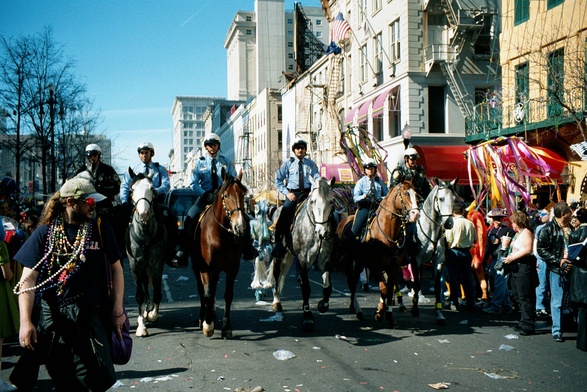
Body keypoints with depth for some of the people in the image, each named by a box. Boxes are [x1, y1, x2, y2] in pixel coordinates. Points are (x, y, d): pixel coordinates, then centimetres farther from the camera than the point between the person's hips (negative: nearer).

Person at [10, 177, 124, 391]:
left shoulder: (102, 230, 4)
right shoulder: (45, 233, -1)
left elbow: (116, 269, 9)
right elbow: (27, 280, -3)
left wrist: (117, 309, 2)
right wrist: (25, 322, -12)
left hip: (93, 315, 1)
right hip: (55, 317, -1)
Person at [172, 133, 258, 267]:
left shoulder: (226, 162, 8)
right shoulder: (199, 163, 4)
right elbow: (193, 183, 0)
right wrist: (206, 195, -16)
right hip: (205, 197, -1)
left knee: (244, 218, -13)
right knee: (189, 219, -23)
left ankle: (247, 248, 4)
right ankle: (183, 253, -18)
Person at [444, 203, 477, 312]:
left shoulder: (451, 223, -11)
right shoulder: (470, 223, -1)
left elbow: (448, 240, -11)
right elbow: (475, 240, 6)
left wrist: (448, 249, 7)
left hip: (454, 251, -3)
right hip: (466, 252, 3)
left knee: (454, 278, 4)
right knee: (468, 278, 8)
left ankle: (454, 303, 6)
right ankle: (471, 304, 10)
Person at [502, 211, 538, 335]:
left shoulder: (526, 233, -10)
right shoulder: (518, 233, 19)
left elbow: (527, 249, -21)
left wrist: (512, 258, -19)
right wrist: (506, 245, 8)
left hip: (524, 267, -11)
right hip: (516, 268, 11)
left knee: (525, 297, -9)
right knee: (519, 297, 13)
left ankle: (528, 325, -6)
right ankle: (524, 322, 21)